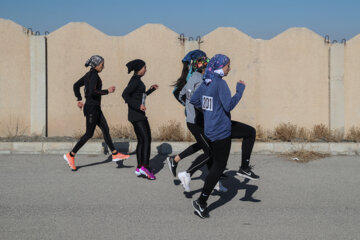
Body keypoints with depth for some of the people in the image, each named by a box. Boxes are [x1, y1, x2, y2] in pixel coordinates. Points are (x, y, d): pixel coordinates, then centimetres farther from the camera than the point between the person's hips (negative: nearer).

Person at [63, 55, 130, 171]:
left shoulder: (88, 74, 12)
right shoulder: (94, 75, -16)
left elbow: (76, 85, 20)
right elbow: (92, 91, -28)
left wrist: (79, 99, 19)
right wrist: (107, 91, -19)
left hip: (95, 108, 10)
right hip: (92, 108, -10)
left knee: (105, 130, 10)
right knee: (89, 134, -3)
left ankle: (115, 154, 14)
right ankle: (70, 155, 4)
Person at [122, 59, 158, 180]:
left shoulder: (136, 80, 17)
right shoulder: (135, 80, -13)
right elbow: (125, 94, -23)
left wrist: (151, 89, 25)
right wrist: (138, 106, -27)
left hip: (139, 115, 10)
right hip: (137, 115, -10)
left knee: (141, 141, 11)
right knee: (146, 139, -14)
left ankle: (139, 168, 13)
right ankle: (145, 167, -18)